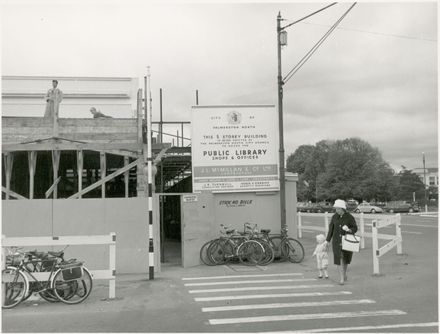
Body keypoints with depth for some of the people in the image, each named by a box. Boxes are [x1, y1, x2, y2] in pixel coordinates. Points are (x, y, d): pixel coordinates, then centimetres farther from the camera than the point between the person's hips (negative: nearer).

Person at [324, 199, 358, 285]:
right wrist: (327, 240, 5)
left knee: (345, 258, 15)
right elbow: (331, 228, 6)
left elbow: (355, 229, -5)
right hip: (337, 241, 1)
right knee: (339, 259, -9)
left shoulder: (350, 217, -10)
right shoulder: (334, 216, -1)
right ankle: (341, 278, -8)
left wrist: (349, 230, -26)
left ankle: (344, 273, 41)